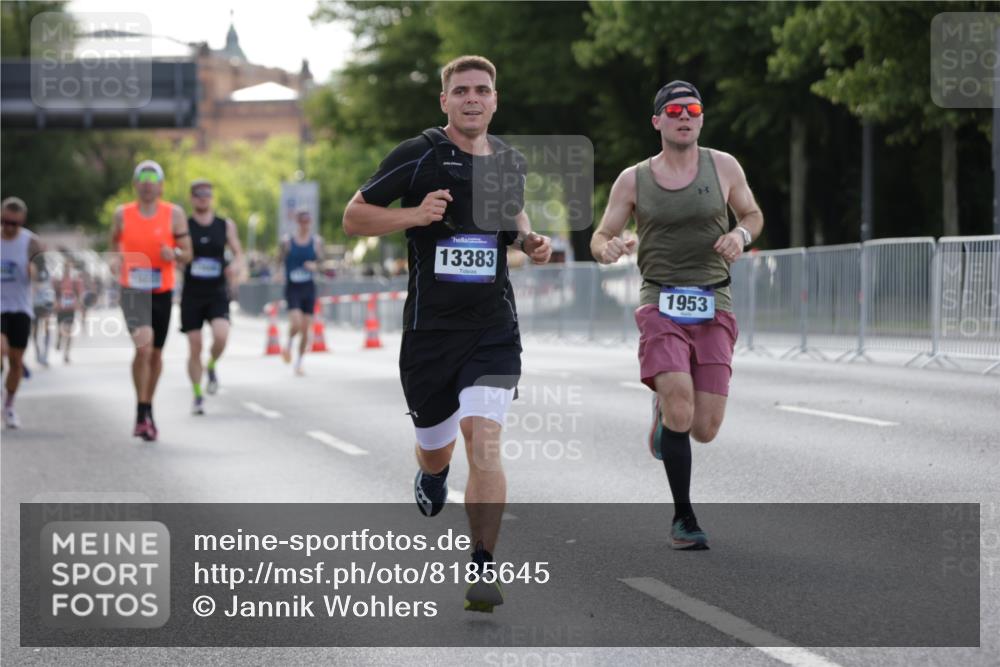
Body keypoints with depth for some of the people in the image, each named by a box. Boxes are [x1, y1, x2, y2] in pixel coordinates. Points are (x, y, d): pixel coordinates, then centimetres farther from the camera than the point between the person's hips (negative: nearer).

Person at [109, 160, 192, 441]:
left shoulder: (174, 214, -1)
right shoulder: (123, 214, 0)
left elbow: (188, 254, 1)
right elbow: (114, 240, 20)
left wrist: (175, 253, -19)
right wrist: (118, 258, 4)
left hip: (162, 292, 2)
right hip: (133, 291, -2)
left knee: (156, 353, 14)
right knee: (143, 346, -22)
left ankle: (147, 407, 35)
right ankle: (143, 412, -13)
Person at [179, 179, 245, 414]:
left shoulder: (226, 225, 5)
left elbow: (238, 252, 10)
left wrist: (236, 266, -13)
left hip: (218, 294, 0)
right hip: (192, 295, 0)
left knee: (221, 336, -23)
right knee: (195, 347, -2)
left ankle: (212, 366, 8)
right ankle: (197, 396, 12)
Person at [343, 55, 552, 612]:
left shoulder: (511, 162, 8)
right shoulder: (418, 156, -5)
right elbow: (354, 216, -1)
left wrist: (528, 239, 8)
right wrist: (415, 215, -17)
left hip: (494, 325, 1)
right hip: (430, 327, -1)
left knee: (484, 440, -17)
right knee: (436, 448, 13)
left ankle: (484, 569, -12)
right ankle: (432, 475, 54)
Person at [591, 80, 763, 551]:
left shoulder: (723, 167, 5)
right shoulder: (633, 180, 4)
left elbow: (753, 215, 18)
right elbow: (599, 238, 9)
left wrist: (741, 235, -5)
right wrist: (608, 248, -16)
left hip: (714, 308, 1)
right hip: (661, 305, -1)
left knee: (703, 430, -4)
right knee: (679, 411, -21)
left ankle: (664, 409, 35)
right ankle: (683, 519, -4)